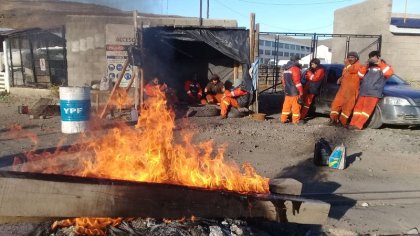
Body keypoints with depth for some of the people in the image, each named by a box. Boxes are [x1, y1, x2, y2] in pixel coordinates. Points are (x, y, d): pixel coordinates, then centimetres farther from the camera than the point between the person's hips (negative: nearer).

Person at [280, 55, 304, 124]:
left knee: (287, 105, 13)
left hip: (287, 91, 8)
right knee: (296, 105, -1)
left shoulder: (286, 69, 15)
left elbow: (283, 80, 20)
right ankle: (296, 120, 3)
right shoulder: (295, 69, -12)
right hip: (294, 92, -8)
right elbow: (297, 81, -17)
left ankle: (283, 118, 16)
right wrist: (301, 91, -14)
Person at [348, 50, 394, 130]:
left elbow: (389, 73, -12)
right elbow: (360, 75, 17)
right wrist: (366, 65, 7)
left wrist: (380, 64, -7)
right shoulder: (368, 67, 22)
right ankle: (353, 123, -2)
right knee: (358, 108, -1)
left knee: (367, 109, -11)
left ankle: (358, 125, -16)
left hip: (373, 93, -5)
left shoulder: (383, 67, 7)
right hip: (363, 92, 5)